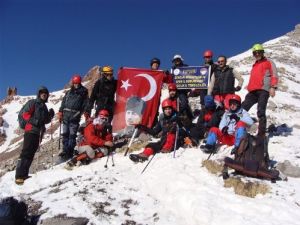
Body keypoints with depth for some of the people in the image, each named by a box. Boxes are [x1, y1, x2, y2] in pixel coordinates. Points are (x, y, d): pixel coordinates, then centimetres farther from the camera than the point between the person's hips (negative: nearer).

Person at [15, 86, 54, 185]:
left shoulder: (44, 107, 22)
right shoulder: (32, 102, 1)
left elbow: (46, 121, 21)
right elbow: (25, 114, -8)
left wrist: (50, 115, 3)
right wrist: (33, 121, -18)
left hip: (38, 132, 8)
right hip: (30, 130, -8)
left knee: (31, 154, 7)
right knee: (26, 153, -14)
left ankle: (24, 174, 11)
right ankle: (19, 176, -16)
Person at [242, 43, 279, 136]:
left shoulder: (269, 62, 10)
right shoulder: (255, 65, 29)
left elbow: (274, 75, -1)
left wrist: (273, 87, -14)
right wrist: (249, 88, 20)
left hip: (263, 90, -7)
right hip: (253, 91, 7)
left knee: (261, 112, -14)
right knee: (242, 108, -4)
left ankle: (261, 133, -11)